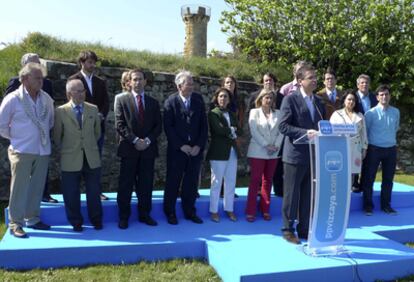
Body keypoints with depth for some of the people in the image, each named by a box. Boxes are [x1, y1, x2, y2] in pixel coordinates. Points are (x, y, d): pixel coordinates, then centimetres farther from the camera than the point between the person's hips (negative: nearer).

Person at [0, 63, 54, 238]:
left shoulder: (47, 99, 2)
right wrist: (15, 137, 4)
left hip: (43, 150, 4)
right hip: (21, 151, -4)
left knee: (37, 187, 11)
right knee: (19, 188, 1)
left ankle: (33, 219, 24)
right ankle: (15, 223, 11)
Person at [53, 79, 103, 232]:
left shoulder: (93, 109, 4)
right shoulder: (61, 111, -4)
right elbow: (57, 136, 5)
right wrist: (66, 150, 11)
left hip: (92, 158, 2)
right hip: (71, 159, -2)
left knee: (94, 192, 9)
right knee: (71, 194, 7)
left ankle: (96, 220, 25)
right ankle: (76, 222, 24)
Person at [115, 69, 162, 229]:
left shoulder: (153, 102, 13)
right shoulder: (122, 99, 4)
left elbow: (158, 126, 7)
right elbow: (120, 124, -4)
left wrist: (148, 140, -8)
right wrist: (135, 140, -13)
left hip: (148, 149, 3)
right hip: (128, 149, -2)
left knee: (146, 184, 8)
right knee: (126, 185, 2)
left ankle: (144, 214, 19)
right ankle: (124, 217, 13)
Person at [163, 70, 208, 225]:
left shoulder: (198, 99, 3)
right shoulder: (171, 102, -5)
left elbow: (203, 125, 3)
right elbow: (168, 127, -8)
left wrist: (199, 145, -5)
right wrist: (181, 146, -12)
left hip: (195, 149, 3)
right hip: (177, 149, -2)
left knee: (192, 182, 8)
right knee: (173, 182, 6)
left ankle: (190, 212, 21)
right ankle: (170, 212, 20)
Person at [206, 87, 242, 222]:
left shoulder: (232, 114, 17)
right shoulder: (213, 113, -3)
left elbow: (239, 131, 7)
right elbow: (218, 129, -18)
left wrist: (232, 132, -11)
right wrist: (231, 131, -5)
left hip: (232, 152, 6)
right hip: (218, 152, -6)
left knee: (231, 183, 11)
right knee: (216, 183, 1)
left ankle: (229, 209, 22)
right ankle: (214, 211, 11)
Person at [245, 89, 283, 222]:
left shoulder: (278, 113, 9)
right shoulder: (254, 112, 2)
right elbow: (254, 131, -8)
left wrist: (276, 145, -12)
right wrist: (266, 145, -15)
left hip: (273, 153, 3)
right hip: (257, 152, -3)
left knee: (268, 181, 9)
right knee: (255, 181, -2)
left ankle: (265, 210, 16)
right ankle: (250, 211, 3)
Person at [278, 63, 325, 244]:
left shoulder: (318, 101, 13)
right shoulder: (291, 99, -6)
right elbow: (283, 126, -14)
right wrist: (305, 132, -22)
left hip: (314, 155, 6)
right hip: (295, 155, -6)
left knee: (309, 196, 12)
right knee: (291, 195, 3)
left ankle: (305, 229, 24)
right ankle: (288, 230, 16)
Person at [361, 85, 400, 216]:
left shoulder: (396, 112, 3)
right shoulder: (371, 113, -9)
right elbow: (364, 131, 0)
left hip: (391, 149, 4)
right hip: (374, 149, -4)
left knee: (388, 179, 11)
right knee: (369, 178, 1)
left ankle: (386, 205, 24)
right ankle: (368, 205, 13)